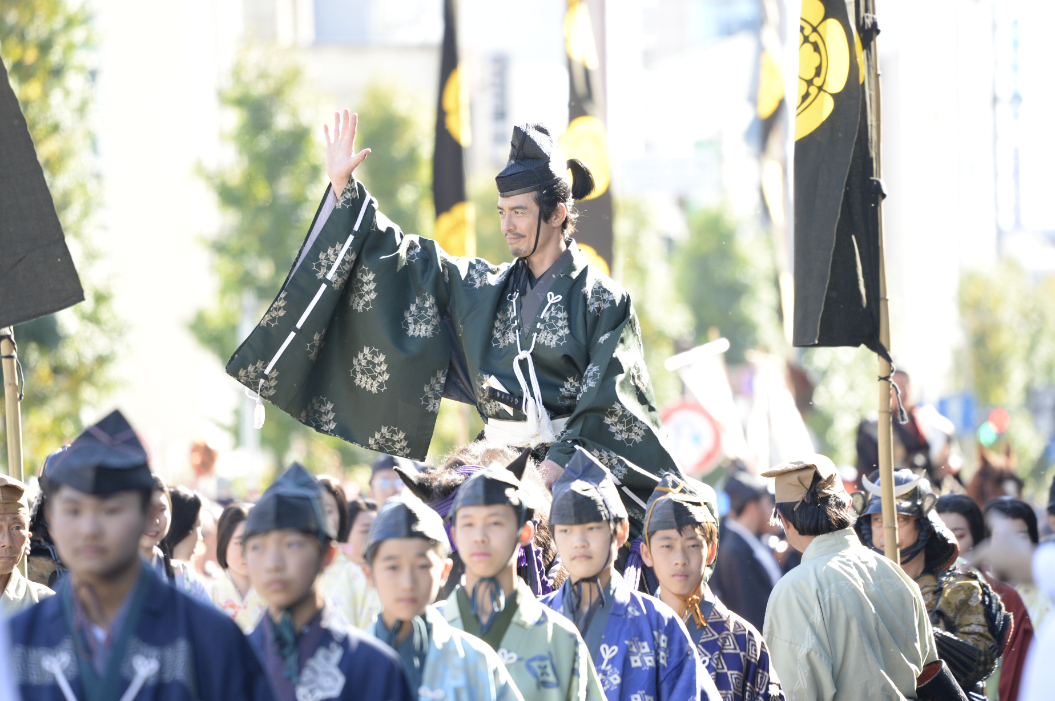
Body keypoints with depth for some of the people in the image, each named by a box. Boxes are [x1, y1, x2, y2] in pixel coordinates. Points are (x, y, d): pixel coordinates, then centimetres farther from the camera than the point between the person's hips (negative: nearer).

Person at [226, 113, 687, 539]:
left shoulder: (601, 300, -1)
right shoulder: (488, 289, 15)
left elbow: (608, 404, -7)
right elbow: (406, 260, 19)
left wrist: (558, 466, -19)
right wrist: (343, 186, 14)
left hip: (576, 466, -5)